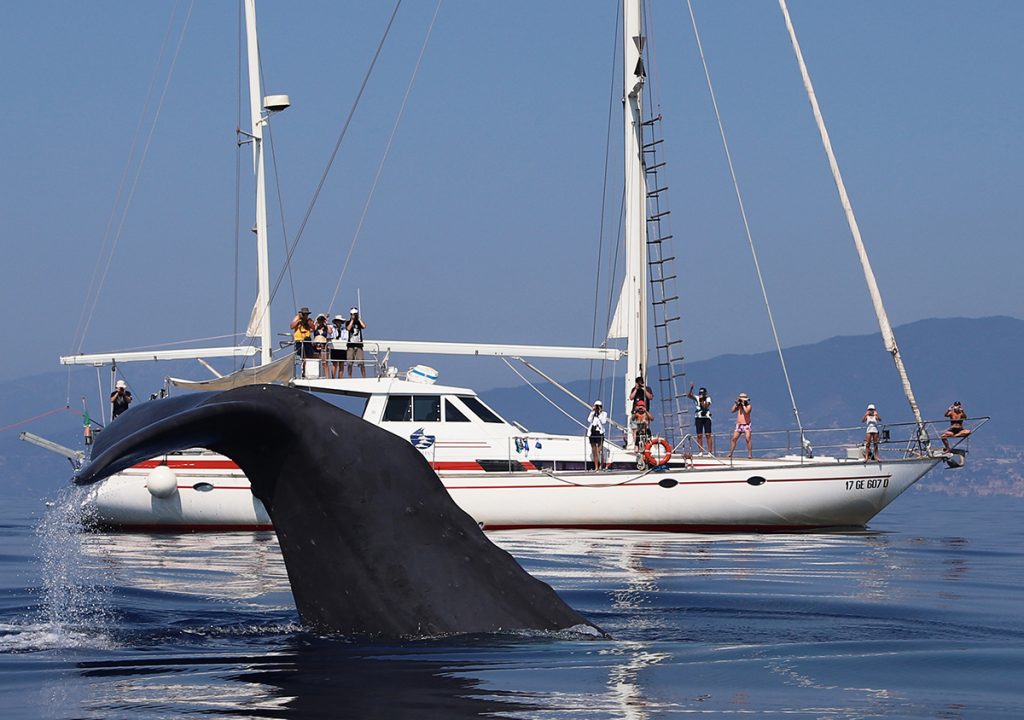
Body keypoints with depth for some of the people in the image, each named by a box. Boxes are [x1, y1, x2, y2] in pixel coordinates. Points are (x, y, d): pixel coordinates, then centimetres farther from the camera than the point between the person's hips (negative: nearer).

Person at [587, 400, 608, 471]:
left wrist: (600, 414, -10)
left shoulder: (604, 414, 3)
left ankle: (601, 466, -6)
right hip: (592, 433, 4)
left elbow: (604, 422, -13)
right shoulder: (592, 413, 12)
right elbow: (589, 420, -5)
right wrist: (593, 412, -6)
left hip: (600, 433, -4)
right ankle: (596, 467, 11)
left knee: (600, 451, -11)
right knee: (594, 452, 6)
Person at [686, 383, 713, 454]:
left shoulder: (708, 398, 3)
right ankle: (701, 451, 4)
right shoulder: (696, 398, 5)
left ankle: (710, 451, -5)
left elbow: (705, 406, -13)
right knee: (699, 435, 0)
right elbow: (689, 395, -11)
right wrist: (691, 388, -23)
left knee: (708, 435, -6)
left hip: (706, 417, -2)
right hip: (698, 418, 2)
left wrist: (702, 400, -17)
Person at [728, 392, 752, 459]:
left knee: (748, 439, -17)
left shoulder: (748, 406, -4)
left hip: (746, 425, -4)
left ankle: (750, 454, -14)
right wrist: (736, 403, -9)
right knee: (734, 439, -2)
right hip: (739, 425, 4)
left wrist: (743, 404, -19)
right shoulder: (738, 406, 8)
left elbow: (746, 412, -23)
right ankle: (730, 453, 5)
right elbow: (732, 411, -5)